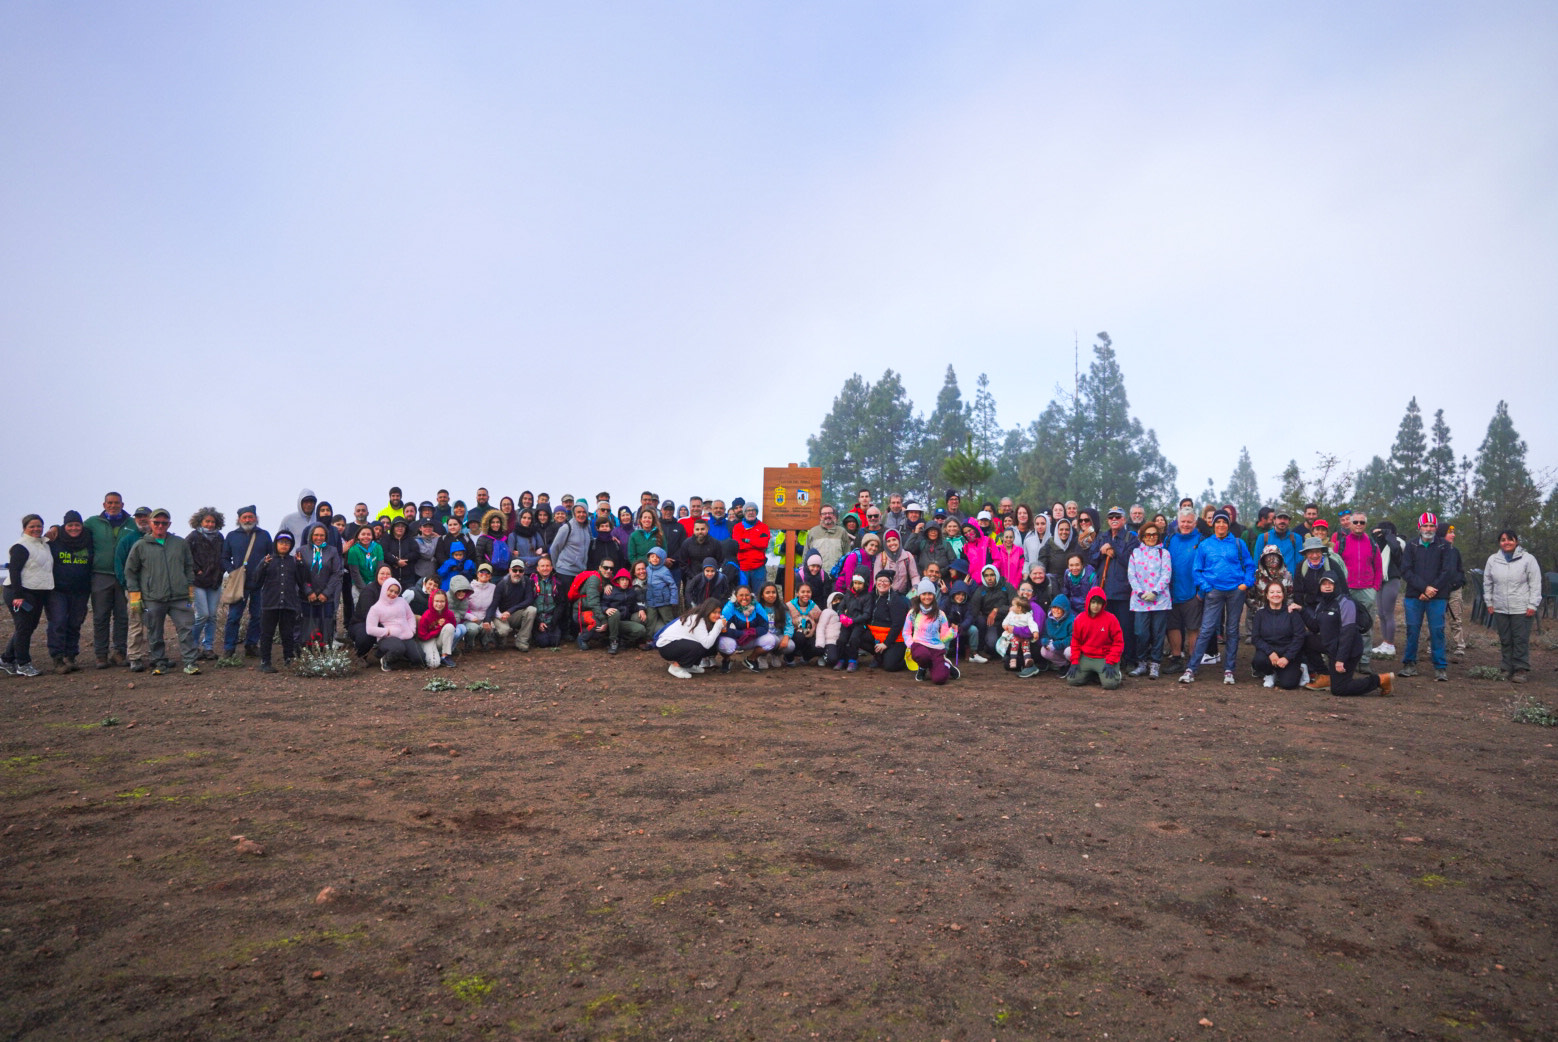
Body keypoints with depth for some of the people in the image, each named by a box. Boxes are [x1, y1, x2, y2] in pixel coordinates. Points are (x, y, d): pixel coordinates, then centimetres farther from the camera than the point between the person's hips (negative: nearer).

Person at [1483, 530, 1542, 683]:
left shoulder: (1527, 559, -2)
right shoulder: (1493, 560, 8)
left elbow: (1535, 584, -3)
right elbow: (1487, 583, 14)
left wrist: (1532, 605, -8)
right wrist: (1489, 602, 9)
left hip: (1522, 609, -3)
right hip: (1500, 609, 3)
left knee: (1521, 640, -3)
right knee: (1505, 640, 7)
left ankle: (1521, 670, 2)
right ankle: (1507, 669, 14)